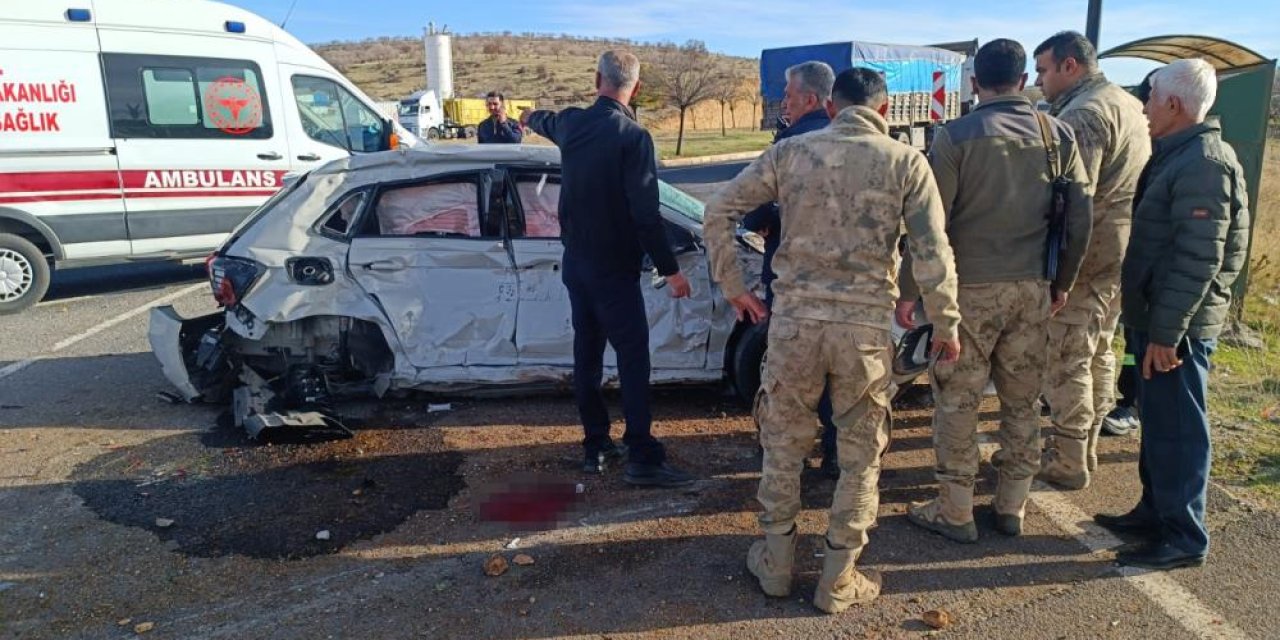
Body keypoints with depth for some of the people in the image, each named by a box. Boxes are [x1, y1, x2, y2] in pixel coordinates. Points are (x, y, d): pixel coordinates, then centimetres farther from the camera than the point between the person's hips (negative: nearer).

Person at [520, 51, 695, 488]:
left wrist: (529, 117, 53)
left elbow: (546, 123, 30)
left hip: (576, 262, 7)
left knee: (587, 353, 13)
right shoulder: (632, 136, -17)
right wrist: (670, 269, -13)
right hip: (614, 268, -7)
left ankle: (595, 447, 21)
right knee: (633, 358, -5)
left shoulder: (572, 123, 4)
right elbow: (645, 213, -20)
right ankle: (642, 458, -5)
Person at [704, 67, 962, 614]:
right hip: (866, 324, -1)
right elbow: (933, 254, -5)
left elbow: (719, 210, 3)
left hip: (794, 317, 1)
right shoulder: (906, 162, 1)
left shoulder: (791, 151, 4)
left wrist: (733, 287, 9)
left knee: (783, 442, 17)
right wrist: (946, 324, 7)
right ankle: (838, 580, 24)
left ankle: (775, 563, 30)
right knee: (860, 455, 14)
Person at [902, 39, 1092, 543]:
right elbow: (1080, 219, 5)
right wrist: (1063, 282, 17)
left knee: (957, 404, 6)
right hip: (1032, 289, 5)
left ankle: (955, 514, 15)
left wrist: (909, 290, -3)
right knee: (1023, 402, 15)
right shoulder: (1058, 134, 4)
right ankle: (1011, 508, 27)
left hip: (969, 289, -4)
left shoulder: (956, 136, -8)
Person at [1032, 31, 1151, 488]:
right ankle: (1085, 447, 29)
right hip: (1124, 250, 10)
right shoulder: (1129, 104, 16)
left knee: (1067, 360, -2)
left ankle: (1067, 463, 6)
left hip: (1086, 254, -10)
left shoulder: (1080, 114, -16)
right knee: (1098, 353, 17)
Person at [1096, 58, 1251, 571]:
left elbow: (1199, 258, -23)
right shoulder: (1177, 156, 13)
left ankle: (1183, 538, 11)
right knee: (1157, 421, 18)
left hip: (1177, 325, -10)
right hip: (1155, 317, 10)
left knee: (1176, 428, -1)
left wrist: (1167, 332, -23)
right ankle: (1155, 511, 32)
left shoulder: (1204, 163, -18)